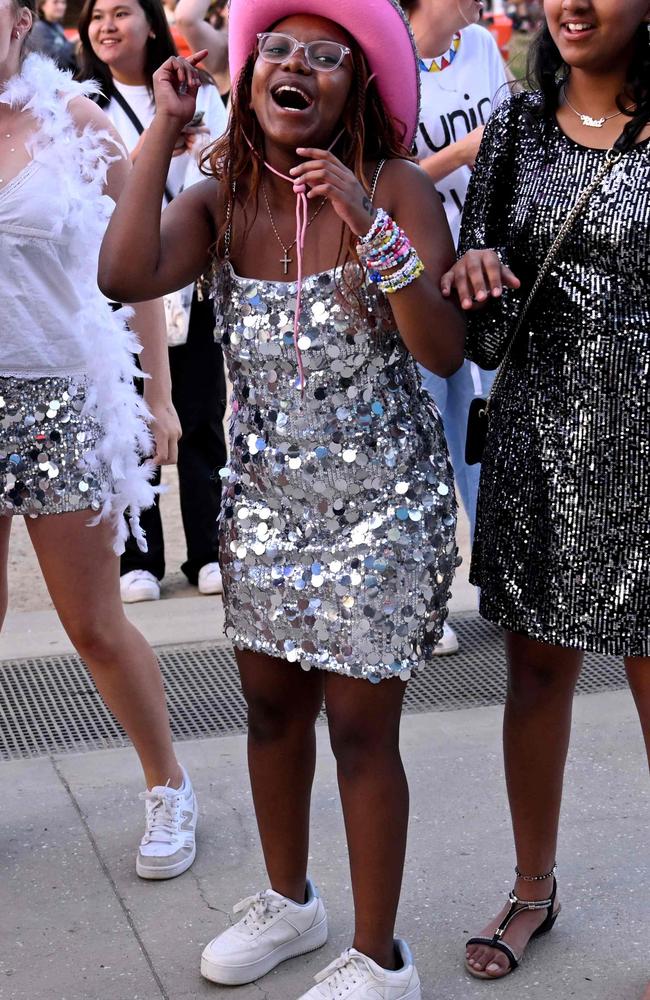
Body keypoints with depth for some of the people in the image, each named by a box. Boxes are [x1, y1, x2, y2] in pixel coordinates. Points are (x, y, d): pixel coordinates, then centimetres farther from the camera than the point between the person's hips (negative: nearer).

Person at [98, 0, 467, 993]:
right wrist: (163, 129, -16)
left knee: (360, 729, 1)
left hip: (381, 505, -5)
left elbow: (444, 351, -21)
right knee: (273, 706, 17)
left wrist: (371, 226, -30)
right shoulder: (221, 202, -2)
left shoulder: (395, 190, -13)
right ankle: (290, 902, 41)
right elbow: (127, 274, -22)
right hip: (265, 497, 5)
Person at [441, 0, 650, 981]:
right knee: (538, 671, 16)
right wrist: (475, 268, -13)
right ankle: (534, 886, 35)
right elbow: (480, 326, 8)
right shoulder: (517, 126, 6)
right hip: (536, 433, 4)